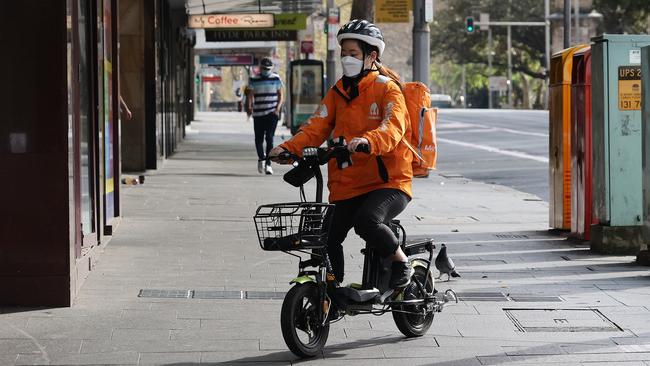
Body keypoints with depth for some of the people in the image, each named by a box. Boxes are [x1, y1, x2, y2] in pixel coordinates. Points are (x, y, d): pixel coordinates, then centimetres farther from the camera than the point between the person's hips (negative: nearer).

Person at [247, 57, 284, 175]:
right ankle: (261, 158, 31)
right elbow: (250, 95, 6)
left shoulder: (276, 78, 4)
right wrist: (249, 107, -12)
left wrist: (278, 109, -6)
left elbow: (280, 95, 8)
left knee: (269, 138, -10)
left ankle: (268, 164, -8)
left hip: (272, 113, -1)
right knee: (259, 139, 5)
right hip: (258, 114, 1)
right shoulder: (254, 80, 4)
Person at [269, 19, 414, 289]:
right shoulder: (339, 91, 14)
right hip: (348, 185, 6)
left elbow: (393, 127, -23)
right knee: (328, 239, -2)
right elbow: (317, 126, 4)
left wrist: (368, 141, -44)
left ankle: (401, 262, -7)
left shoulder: (387, 88, -5)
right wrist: (289, 148, -14)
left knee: (366, 221, -32)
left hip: (388, 182, -6)